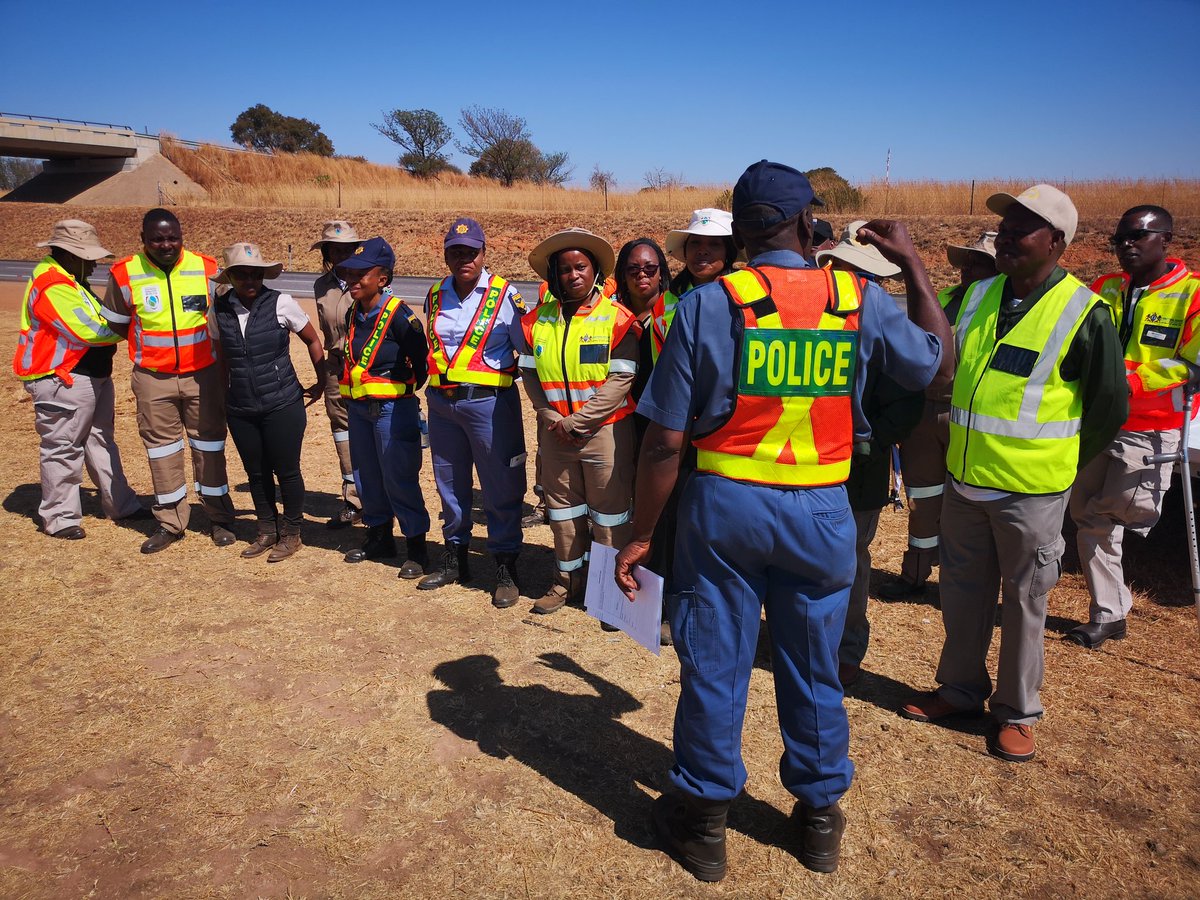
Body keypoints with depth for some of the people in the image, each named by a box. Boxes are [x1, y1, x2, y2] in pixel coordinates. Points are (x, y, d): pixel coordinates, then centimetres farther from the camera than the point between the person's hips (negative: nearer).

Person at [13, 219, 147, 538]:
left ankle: (120, 504, 28)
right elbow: (89, 330, -25)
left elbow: (95, 321, 14)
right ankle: (59, 518, 10)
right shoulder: (52, 286, -19)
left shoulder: (69, 281, 16)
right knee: (62, 449, -1)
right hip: (63, 380, -11)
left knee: (101, 441, 17)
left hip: (93, 376, 11)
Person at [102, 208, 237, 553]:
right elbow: (116, 325, 8)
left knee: (209, 445, 8)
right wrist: (151, 338, 1)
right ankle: (170, 523, 21)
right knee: (162, 449, 9)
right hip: (153, 379, 1)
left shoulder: (207, 269, -5)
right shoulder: (125, 274, -5)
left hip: (203, 375, 0)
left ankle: (219, 518, 20)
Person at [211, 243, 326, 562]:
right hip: (240, 409, 4)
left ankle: (291, 534, 21)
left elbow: (313, 340, 3)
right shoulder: (220, 309, 1)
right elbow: (222, 355, 15)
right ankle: (267, 531, 31)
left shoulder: (281, 304, -9)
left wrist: (321, 382, 5)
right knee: (256, 472, 14)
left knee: (286, 471, 4)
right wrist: (222, 394, 19)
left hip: (282, 405, -4)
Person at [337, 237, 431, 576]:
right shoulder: (353, 316, 8)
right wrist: (350, 398, 16)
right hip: (359, 407, 8)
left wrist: (410, 385, -1)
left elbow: (421, 358, -12)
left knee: (399, 479, -3)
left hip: (392, 408, -8)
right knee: (367, 477, 16)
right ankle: (380, 538, 32)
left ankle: (416, 548, 8)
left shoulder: (398, 315, -16)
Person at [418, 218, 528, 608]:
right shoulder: (435, 296, 8)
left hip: (489, 402, -5)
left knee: (501, 488, 0)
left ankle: (506, 568, 13)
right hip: (442, 402, 6)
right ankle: (454, 557, 31)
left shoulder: (504, 295, -7)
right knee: (450, 483, 15)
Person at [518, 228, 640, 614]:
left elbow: (621, 379, -14)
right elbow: (529, 372, 6)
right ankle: (568, 579, 31)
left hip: (605, 428, -4)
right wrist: (550, 416, -8)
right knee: (561, 508, 15)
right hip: (554, 431, 5)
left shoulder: (617, 318, -8)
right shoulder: (537, 319, 6)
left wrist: (577, 422, -16)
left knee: (610, 511, 3)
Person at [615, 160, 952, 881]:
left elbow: (665, 440, -10)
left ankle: (704, 821, 29)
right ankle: (821, 818, 37)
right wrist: (914, 264, 23)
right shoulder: (861, 300, -3)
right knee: (814, 668, 18)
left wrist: (642, 536, -1)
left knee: (714, 665, 12)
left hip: (724, 504, -2)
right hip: (822, 513, 2)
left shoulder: (707, 304, -9)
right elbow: (938, 363, 16)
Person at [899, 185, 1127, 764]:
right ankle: (960, 690, 34)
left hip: (1031, 492, -5)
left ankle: (1017, 712, 27)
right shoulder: (976, 297, 3)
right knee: (963, 592, 16)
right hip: (964, 480, 5)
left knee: (1024, 603, 9)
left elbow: (1110, 404, -3)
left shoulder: (1083, 313, -12)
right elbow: (935, 363, 15)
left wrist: (1062, 465, 6)